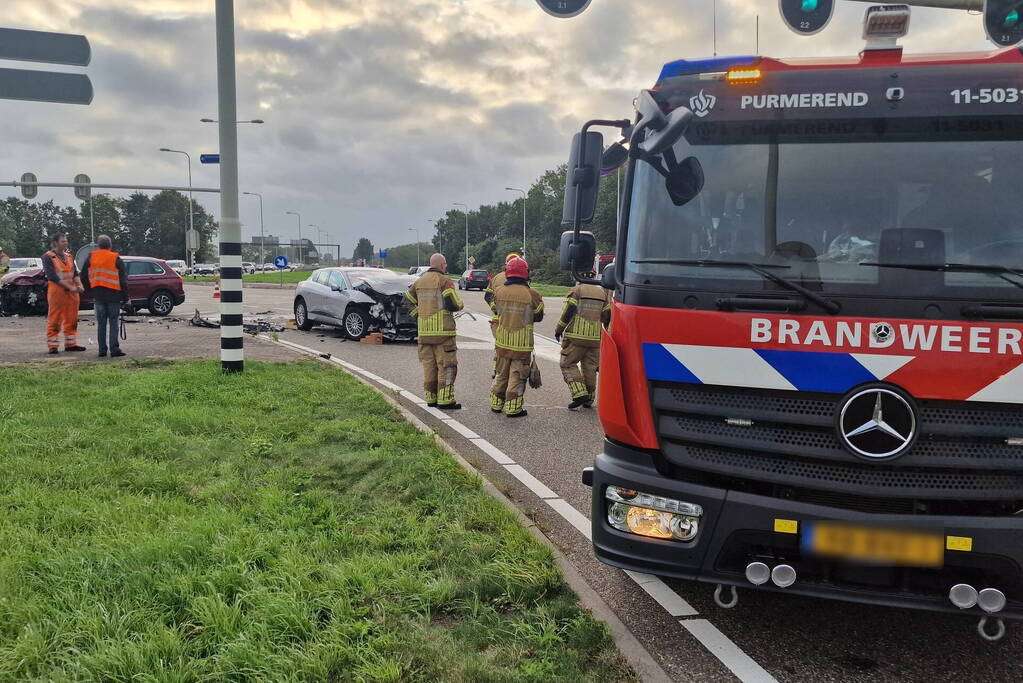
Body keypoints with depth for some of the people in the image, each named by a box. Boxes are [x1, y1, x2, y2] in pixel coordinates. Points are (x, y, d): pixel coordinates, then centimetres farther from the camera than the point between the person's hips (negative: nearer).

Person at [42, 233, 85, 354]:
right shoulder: (48, 257, -5)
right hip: (57, 291, -6)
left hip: (72, 292, 6)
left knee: (72, 319, 9)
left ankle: (70, 344, 18)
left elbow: (75, 273, 11)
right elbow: (52, 276, -15)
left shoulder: (69, 256, 15)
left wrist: (79, 285, -9)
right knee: (54, 320, -2)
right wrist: (70, 287, -20)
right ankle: (53, 346, 3)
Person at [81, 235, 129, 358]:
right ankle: (114, 349, -6)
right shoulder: (116, 259, -4)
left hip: (98, 295, 2)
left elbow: (84, 278, 8)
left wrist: (90, 291, 18)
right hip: (113, 294, -2)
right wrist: (125, 296, 3)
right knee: (113, 322, 1)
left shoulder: (90, 258, 4)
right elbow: (123, 279, -3)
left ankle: (102, 349, 9)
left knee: (101, 323, 9)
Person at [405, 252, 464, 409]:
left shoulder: (419, 281, 13)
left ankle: (431, 398, 16)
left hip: (424, 331, 7)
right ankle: (445, 400, -4)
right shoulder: (445, 281, -9)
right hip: (442, 330, -7)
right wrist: (459, 304, 5)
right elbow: (453, 304, -17)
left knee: (429, 365, 12)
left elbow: (408, 300, 18)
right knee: (446, 365, -2)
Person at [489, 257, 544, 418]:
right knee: (517, 375, 4)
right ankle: (513, 408, 5)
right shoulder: (531, 294, -11)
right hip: (522, 343, -4)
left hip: (502, 341, 4)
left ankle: (496, 404, 26)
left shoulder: (499, 292, -1)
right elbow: (538, 316, 4)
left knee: (501, 373, 18)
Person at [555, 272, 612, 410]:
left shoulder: (576, 291, -3)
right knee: (590, 367, 13)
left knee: (568, 364, 3)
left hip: (576, 337, -5)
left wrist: (558, 330, 1)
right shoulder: (603, 292, 14)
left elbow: (568, 312, -10)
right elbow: (608, 316, 12)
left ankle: (580, 394, -10)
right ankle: (589, 399, 18)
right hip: (596, 338, 5)